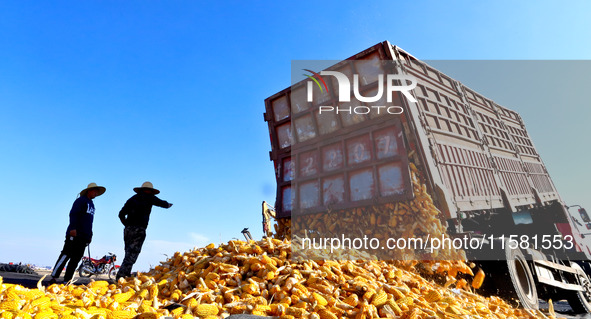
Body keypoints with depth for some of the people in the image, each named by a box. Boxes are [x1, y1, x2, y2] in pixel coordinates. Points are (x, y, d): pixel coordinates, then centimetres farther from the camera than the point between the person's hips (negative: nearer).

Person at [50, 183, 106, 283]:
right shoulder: (81, 200, -1)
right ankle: (54, 277, -3)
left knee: (76, 258, 5)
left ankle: (66, 281, 7)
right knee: (66, 255, -9)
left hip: (84, 237, 8)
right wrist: (73, 228, -23)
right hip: (74, 234, -8)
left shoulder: (91, 204, 23)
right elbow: (73, 214, -12)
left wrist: (90, 235, 20)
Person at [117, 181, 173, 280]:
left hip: (128, 229, 6)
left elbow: (121, 214, 21)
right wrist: (168, 204, 31)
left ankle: (127, 275, 11)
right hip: (139, 230, -6)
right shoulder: (149, 197, 6)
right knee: (131, 255, -8)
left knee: (129, 254, 12)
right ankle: (120, 276, -15)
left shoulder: (132, 199, 21)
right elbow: (164, 204, 10)